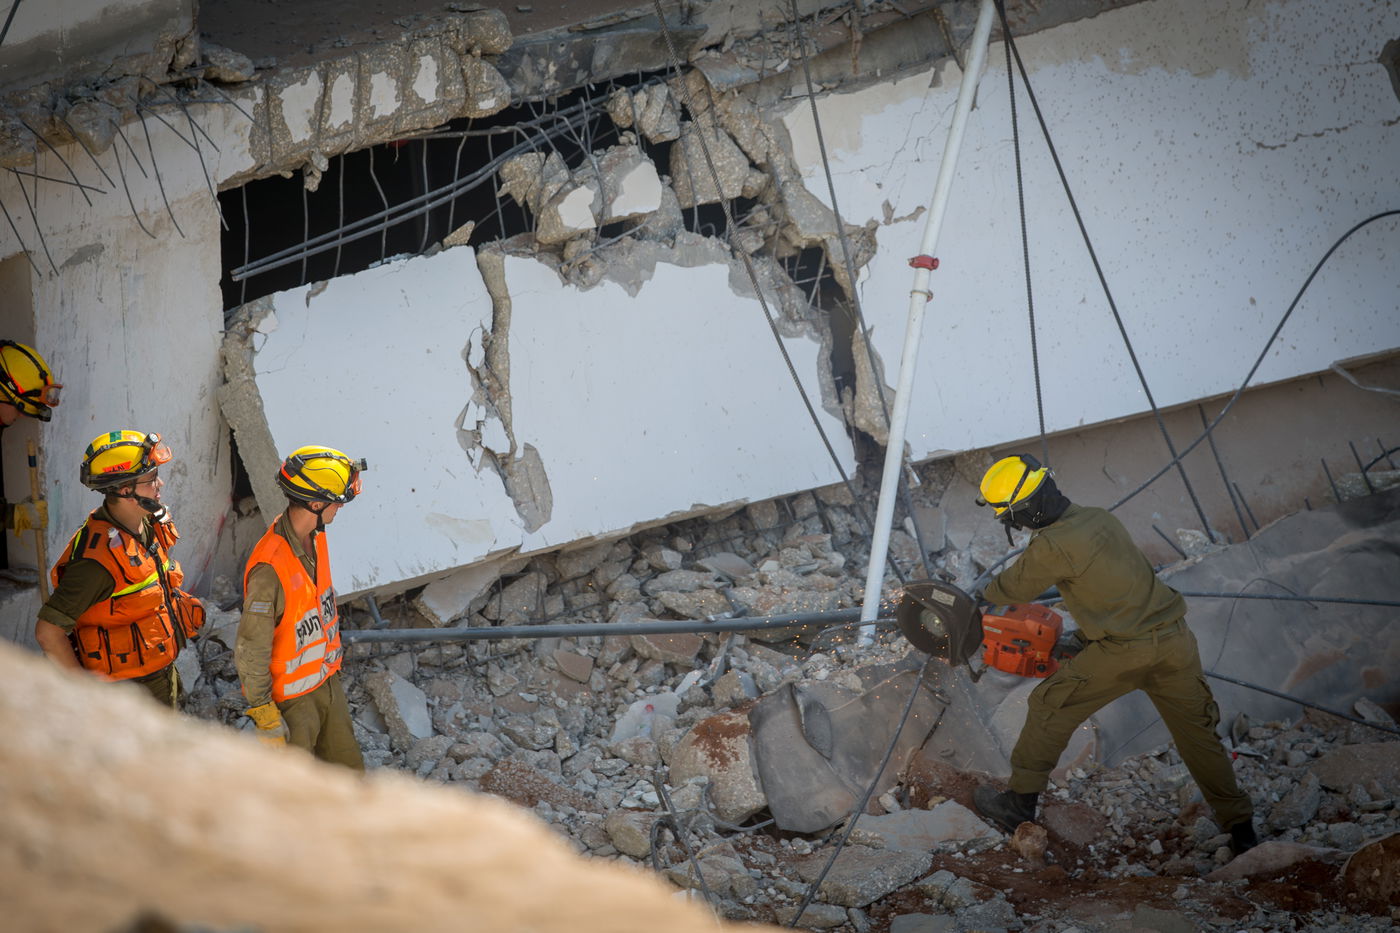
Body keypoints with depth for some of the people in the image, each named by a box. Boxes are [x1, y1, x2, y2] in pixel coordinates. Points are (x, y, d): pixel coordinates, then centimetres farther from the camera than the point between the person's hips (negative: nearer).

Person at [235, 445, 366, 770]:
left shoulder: (315, 537, -4)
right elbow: (250, 651, -25)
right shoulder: (270, 568, -31)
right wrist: (265, 717, -19)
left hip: (326, 680, 8)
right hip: (291, 697, -8)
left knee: (348, 771, 21)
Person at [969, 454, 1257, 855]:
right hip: (1175, 639, 7)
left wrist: (984, 596, 25)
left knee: (1050, 708, 10)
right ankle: (1240, 826, 23)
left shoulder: (1053, 546, -16)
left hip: (1125, 651, -7)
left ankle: (1019, 806, 18)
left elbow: (1014, 586, 2)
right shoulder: (1099, 518, 8)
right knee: (1197, 731, 18)